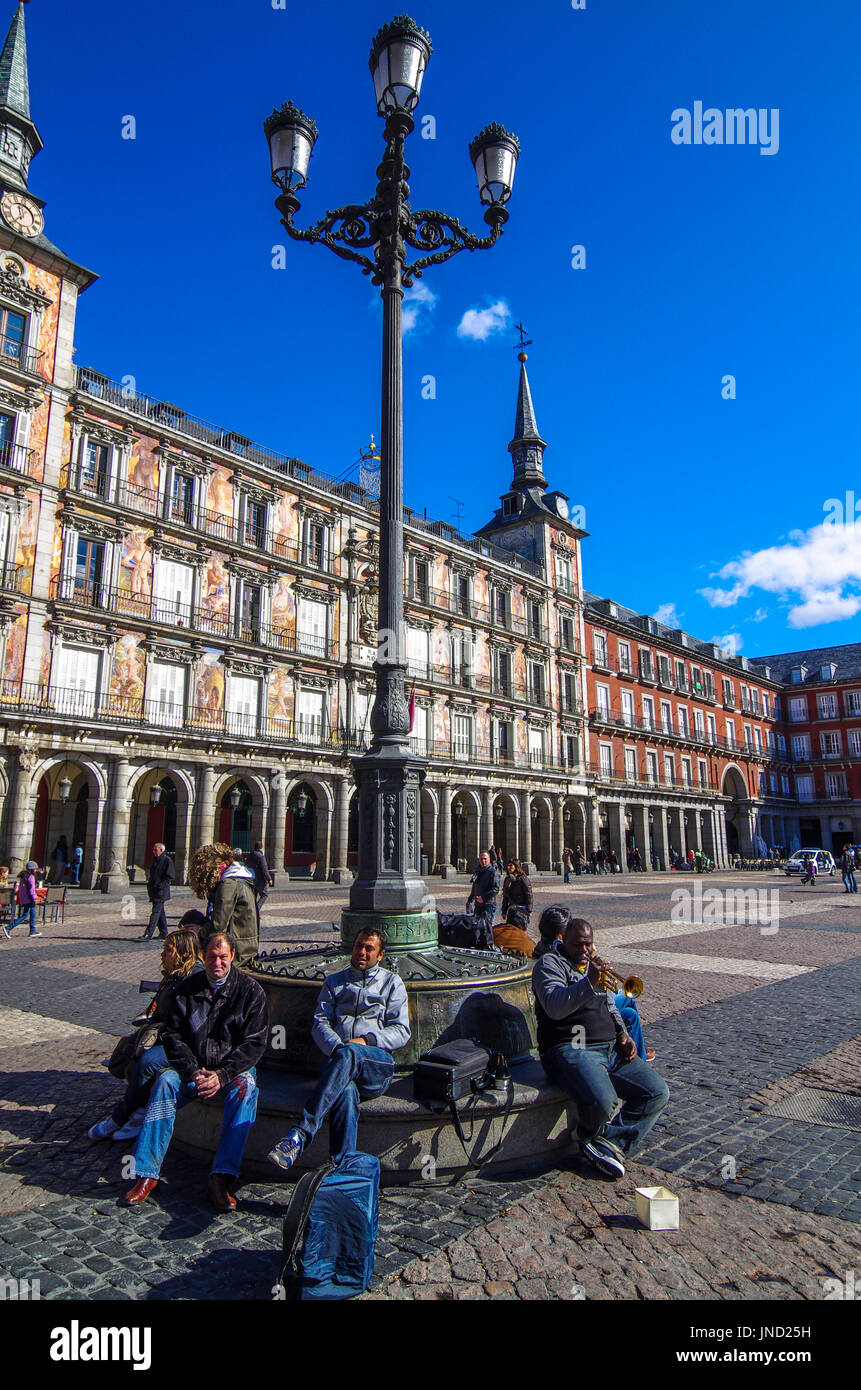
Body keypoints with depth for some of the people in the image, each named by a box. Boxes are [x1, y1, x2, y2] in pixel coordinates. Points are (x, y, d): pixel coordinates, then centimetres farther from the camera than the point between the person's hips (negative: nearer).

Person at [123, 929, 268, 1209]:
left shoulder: (250, 990, -4)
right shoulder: (187, 988, 2)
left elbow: (254, 1043, -6)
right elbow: (172, 1035, 0)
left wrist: (222, 1075, -19)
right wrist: (194, 1073, -15)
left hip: (233, 1068, -2)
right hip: (192, 1067, 2)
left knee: (245, 1088, -32)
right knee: (165, 1081, -26)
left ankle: (221, 1178, -33)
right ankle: (147, 1174, -21)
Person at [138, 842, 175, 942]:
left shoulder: (167, 860, -10)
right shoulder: (156, 860, 17)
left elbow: (170, 876, -14)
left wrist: (160, 885, -19)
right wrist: (150, 886, 14)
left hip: (161, 891, -9)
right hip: (154, 891, 9)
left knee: (155, 912, -11)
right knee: (160, 912, 14)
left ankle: (148, 935, -14)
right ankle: (163, 933, 22)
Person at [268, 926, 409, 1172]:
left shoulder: (392, 982, 20)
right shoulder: (335, 981, 26)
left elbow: (401, 1031, 9)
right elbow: (320, 1023, 13)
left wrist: (366, 1040, -8)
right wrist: (336, 1046, -9)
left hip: (378, 1063, -1)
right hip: (336, 1058, 1)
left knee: (349, 1054, -38)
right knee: (346, 1091, -36)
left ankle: (300, 1135, -45)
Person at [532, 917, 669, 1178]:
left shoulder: (594, 964, 23)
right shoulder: (550, 963, -2)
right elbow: (554, 1007, -19)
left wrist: (623, 1034, 12)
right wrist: (588, 982, -29)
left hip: (612, 1049, 8)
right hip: (572, 1050, -8)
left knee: (658, 1093, -8)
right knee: (601, 1101, -32)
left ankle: (609, 1143, -7)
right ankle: (588, 1137, 3)